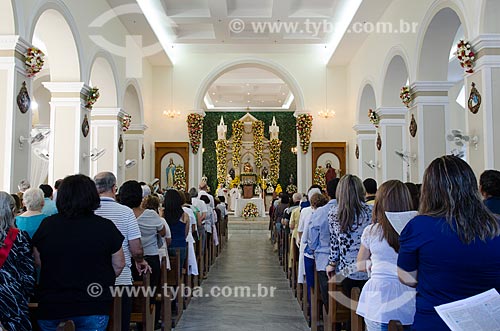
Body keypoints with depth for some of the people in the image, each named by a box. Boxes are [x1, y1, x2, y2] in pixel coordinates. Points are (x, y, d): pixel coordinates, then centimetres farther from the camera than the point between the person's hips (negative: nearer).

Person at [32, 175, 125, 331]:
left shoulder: (47, 225, -6)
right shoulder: (105, 227, -13)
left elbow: (38, 261, 8)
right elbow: (119, 264, -3)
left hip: (51, 306, 3)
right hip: (93, 306, -2)